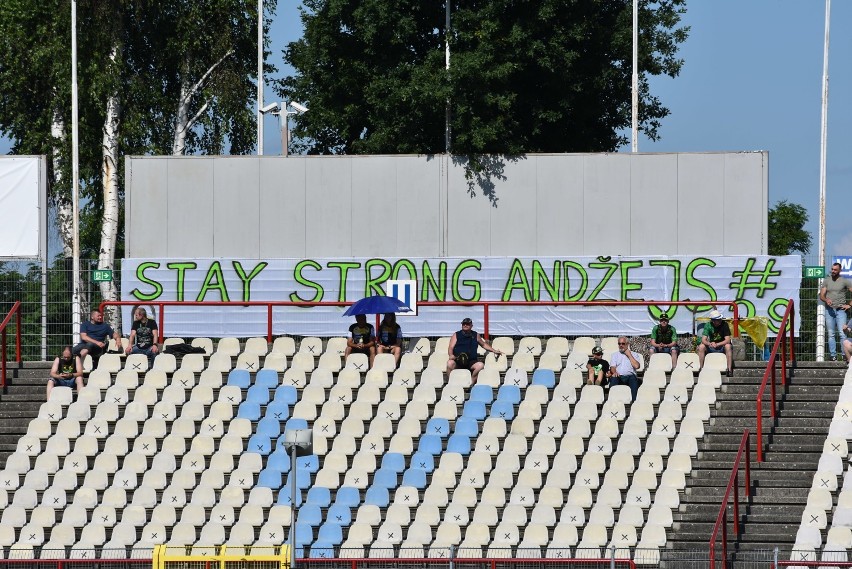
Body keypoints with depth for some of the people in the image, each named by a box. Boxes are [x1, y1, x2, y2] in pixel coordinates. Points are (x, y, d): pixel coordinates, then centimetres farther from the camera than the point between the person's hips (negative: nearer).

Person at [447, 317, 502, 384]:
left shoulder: (476, 335, 18)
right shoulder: (456, 335, 12)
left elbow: (484, 344, 34)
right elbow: (451, 348, 4)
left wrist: (494, 351, 28)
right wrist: (451, 355, -18)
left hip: (471, 362, 2)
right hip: (457, 361, -2)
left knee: (480, 365, -30)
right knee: (450, 363, -35)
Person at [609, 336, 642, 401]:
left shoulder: (634, 354, 22)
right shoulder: (615, 355, 26)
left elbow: (636, 366, 3)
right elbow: (612, 367, 10)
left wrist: (629, 355, 7)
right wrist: (614, 372, -15)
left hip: (630, 376, -1)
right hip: (618, 376, 1)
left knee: (633, 379, -37)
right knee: (613, 379, -35)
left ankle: (634, 400, -46)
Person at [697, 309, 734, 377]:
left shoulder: (724, 325, -15)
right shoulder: (708, 325, -8)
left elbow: (727, 340, -21)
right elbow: (703, 340, -14)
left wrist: (717, 344, -35)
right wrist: (709, 344, -37)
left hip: (722, 346, -2)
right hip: (711, 348, 2)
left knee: (728, 346, -34)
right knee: (701, 347, -22)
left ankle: (729, 369, -34)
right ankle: (700, 368, -17)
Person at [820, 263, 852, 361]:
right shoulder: (826, 281, 12)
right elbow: (821, 296, 8)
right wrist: (826, 300, -15)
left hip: (840, 310, -3)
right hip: (829, 310, 3)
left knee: (842, 333, -12)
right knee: (830, 334, 2)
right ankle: (832, 355, 4)